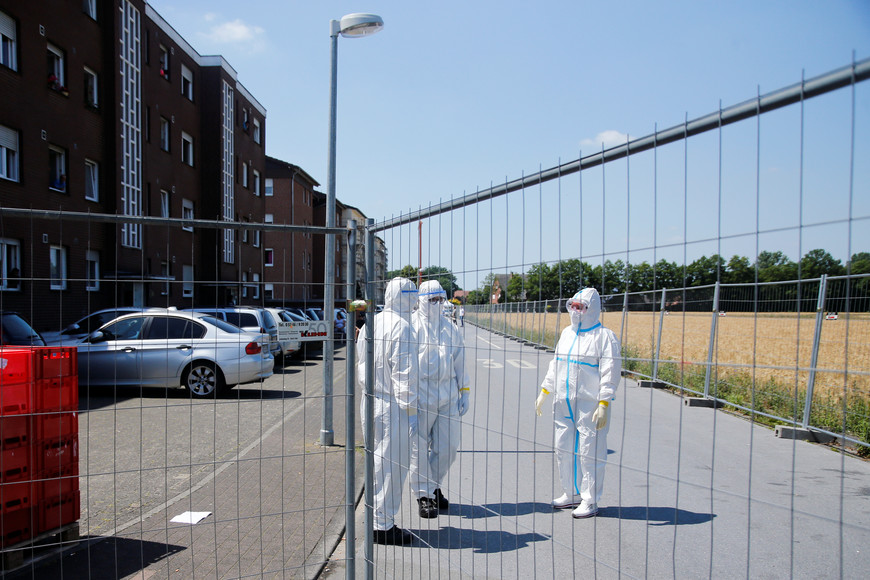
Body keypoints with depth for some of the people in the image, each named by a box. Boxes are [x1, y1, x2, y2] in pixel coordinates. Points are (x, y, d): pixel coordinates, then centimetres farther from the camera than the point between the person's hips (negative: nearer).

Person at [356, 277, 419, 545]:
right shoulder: (401, 327, -16)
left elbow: (359, 367, 18)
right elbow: (405, 375, -18)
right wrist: (411, 411, -14)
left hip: (370, 402, 9)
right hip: (393, 406, -9)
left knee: (377, 462, 18)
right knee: (391, 466, 1)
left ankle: (377, 519, 29)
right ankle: (383, 525, 9)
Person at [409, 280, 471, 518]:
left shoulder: (450, 328, 15)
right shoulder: (412, 325, -2)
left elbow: (459, 361, 19)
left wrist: (464, 392, 16)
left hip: (448, 396, 5)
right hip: (421, 394, -5)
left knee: (448, 447, 8)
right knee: (419, 447, 2)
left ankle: (434, 486, 30)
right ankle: (423, 494, 18)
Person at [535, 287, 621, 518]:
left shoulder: (604, 336, -9)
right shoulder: (567, 333, 14)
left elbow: (610, 373, -13)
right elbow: (555, 365, 21)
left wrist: (603, 405, -18)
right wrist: (544, 392, 19)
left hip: (590, 406, -7)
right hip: (563, 404, 8)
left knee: (589, 452, -1)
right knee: (564, 449, 14)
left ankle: (590, 501, 12)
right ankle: (571, 494, 30)